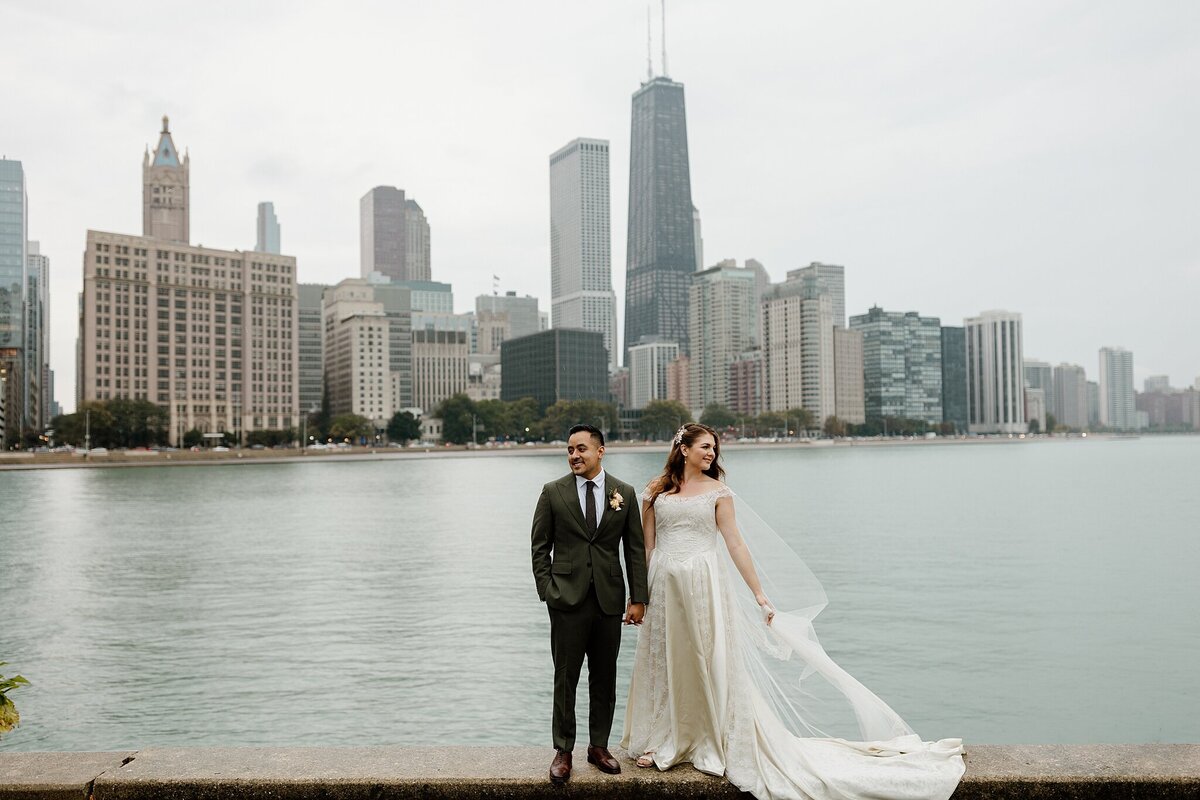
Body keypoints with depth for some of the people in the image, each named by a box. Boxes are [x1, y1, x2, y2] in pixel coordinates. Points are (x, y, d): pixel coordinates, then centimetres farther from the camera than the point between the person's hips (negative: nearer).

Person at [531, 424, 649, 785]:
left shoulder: (625, 493, 3)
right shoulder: (553, 492, 0)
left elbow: (635, 549, 4)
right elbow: (540, 547, 3)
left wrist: (638, 599, 0)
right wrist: (547, 591, -5)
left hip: (609, 599, 2)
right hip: (568, 599, -1)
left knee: (605, 678, 11)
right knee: (565, 678, 4)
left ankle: (599, 746, 25)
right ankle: (563, 751, 17)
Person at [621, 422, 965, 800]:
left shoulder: (717, 492, 2)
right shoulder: (655, 491, 4)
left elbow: (736, 546, 0)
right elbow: (646, 546, 6)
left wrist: (760, 595, -2)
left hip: (704, 585, -1)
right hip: (664, 586, 1)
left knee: (709, 661, 4)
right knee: (662, 663, 10)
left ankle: (714, 742, 19)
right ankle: (657, 742, 26)